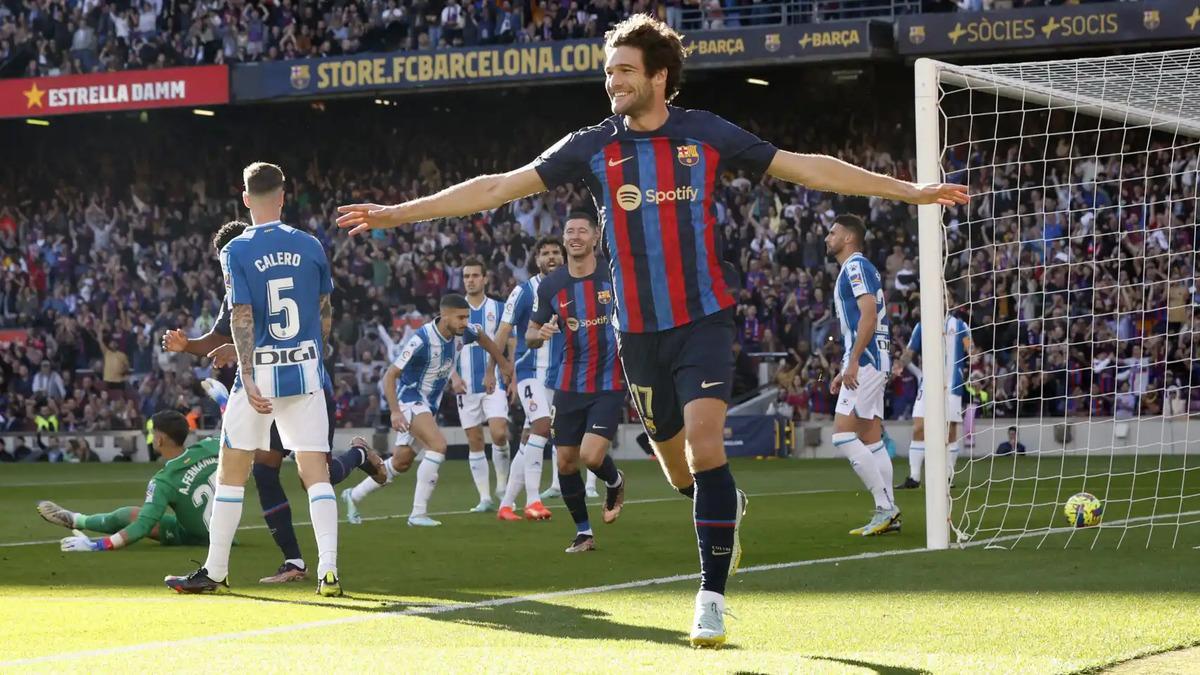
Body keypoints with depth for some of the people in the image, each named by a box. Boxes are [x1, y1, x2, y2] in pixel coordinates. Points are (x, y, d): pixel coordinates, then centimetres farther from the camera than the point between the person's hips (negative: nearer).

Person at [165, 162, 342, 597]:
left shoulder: (236, 251, -6)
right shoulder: (311, 246, 4)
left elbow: (242, 318, -12)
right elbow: (325, 313, 10)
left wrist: (248, 379, -15)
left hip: (261, 371, -2)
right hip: (307, 372, 2)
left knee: (232, 471, 9)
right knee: (316, 471, 0)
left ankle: (215, 573, 15)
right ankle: (328, 570, -11)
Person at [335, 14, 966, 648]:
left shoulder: (708, 135, -2)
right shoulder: (591, 147, 2)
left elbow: (807, 167, 3)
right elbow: (498, 186, 2)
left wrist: (909, 190, 1)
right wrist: (399, 212, -3)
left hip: (703, 318, -3)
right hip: (638, 329, 3)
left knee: (704, 445, -19)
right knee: (675, 462, 11)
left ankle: (712, 596, -12)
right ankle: (726, 507, 46)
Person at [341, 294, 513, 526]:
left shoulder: (462, 332, -7)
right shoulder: (422, 340, -28)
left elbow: (481, 336, 19)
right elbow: (390, 375, -24)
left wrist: (503, 363, 26)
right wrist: (395, 412, -33)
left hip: (429, 403, 8)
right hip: (410, 397, -8)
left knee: (402, 462, 13)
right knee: (438, 445, -26)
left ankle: (354, 495, 32)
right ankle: (418, 513, -21)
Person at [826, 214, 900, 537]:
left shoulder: (856, 266, -9)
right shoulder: (854, 269, 23)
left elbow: (869, 314, -20)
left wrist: (852, 362, -23)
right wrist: (844, 371, 25)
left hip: (865, 361, -10)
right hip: (871, 362, 10)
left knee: (843, 435, -14)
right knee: (870, 438, 8)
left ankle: (885, 506, -15)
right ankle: (888, 514, 5)